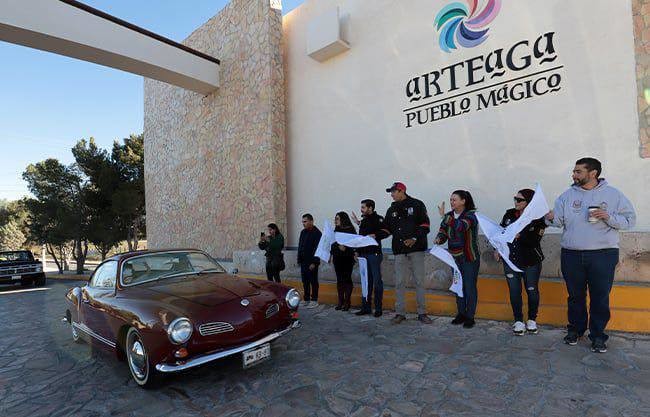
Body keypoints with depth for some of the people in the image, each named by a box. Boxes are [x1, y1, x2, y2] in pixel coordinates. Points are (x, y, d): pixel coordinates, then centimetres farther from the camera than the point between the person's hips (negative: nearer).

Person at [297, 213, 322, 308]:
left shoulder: (317, 233, -11)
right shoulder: (303, 232, 12)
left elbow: (318, 249, -15)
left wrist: (314, 262, -18)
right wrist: (299, 260, 12)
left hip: (312, 263, -7)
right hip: (303, 262, 7)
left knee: (313, 282, 2)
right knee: (305, 282, 12)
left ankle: (314, 300, 10)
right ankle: (306, 299, 22)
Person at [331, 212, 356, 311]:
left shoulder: (350, 230, -5)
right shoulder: (336, 230, 14)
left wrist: (345, 248, -26)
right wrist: (331, 254, 15)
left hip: (347, 258, -6)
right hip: (337, 258, 6)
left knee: (346, 279, -3)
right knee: (339, 279, 8)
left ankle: (347, 302, 5)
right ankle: (340, 302, 15)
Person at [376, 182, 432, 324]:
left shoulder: (417, 205, 2)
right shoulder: (392, 209, 16)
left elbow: (425, 225, -4)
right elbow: (386, 229, 15)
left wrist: (415, 238, -17)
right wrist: (375, 236, -3)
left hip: (416, 250, -4)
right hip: (399, 250, 4)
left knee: (419, 281, 3)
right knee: (399, 283, 3)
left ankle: (422, 313, 15)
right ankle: (400, 313, 13)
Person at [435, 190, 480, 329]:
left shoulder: (470, 216, -15)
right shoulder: (450, 215, 3)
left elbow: (460, 226, -35)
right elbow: (443, 231, 5)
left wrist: (444, 216, -37)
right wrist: (439, 239, -17)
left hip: (470, 258, -6)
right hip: (455, 258, 6)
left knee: (470, 287, 2)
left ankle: (470, 317, 15)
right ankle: (461, 314, 29)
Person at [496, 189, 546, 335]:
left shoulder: (538, 219, -10)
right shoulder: (509, 214, 1)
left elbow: (535, 241, -19)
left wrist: (519, 236, -33)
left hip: (531, 262, -2)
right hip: (510, 260, 3)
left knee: (532, 291, 11)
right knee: (514, 292, 6)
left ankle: (532, 320, 30)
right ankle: (518, 321, 20)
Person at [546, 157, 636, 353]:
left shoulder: (613, 194, 1)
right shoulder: (567, 195, 5)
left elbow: (630, 220, 0)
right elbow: (559, 220, -3)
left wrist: (608, 217, -16)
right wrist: (550, 218, -24)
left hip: (603, 255, -2)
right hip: (571, 255, 2)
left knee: (600, 298, 6)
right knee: (575, 296, 14)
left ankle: (598, 335, 21)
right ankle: (575, 329, 30)